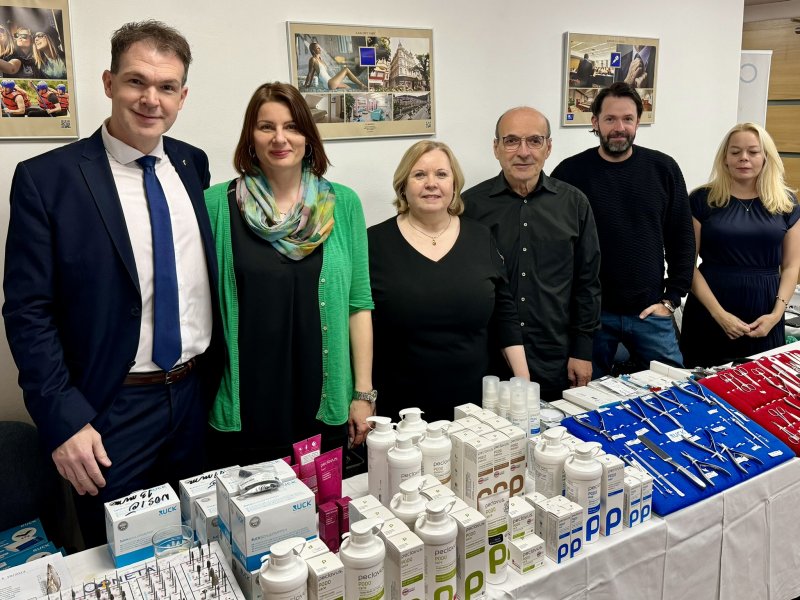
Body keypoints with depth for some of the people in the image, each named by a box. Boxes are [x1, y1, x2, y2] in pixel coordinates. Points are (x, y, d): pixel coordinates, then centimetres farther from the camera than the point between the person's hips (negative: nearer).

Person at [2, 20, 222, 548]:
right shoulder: (46, 179, -10)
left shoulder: (194, 165, 3)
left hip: (199, 395, 4)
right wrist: (63, 420, -15)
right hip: (111, 411, -3)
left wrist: (220, 377, 8)